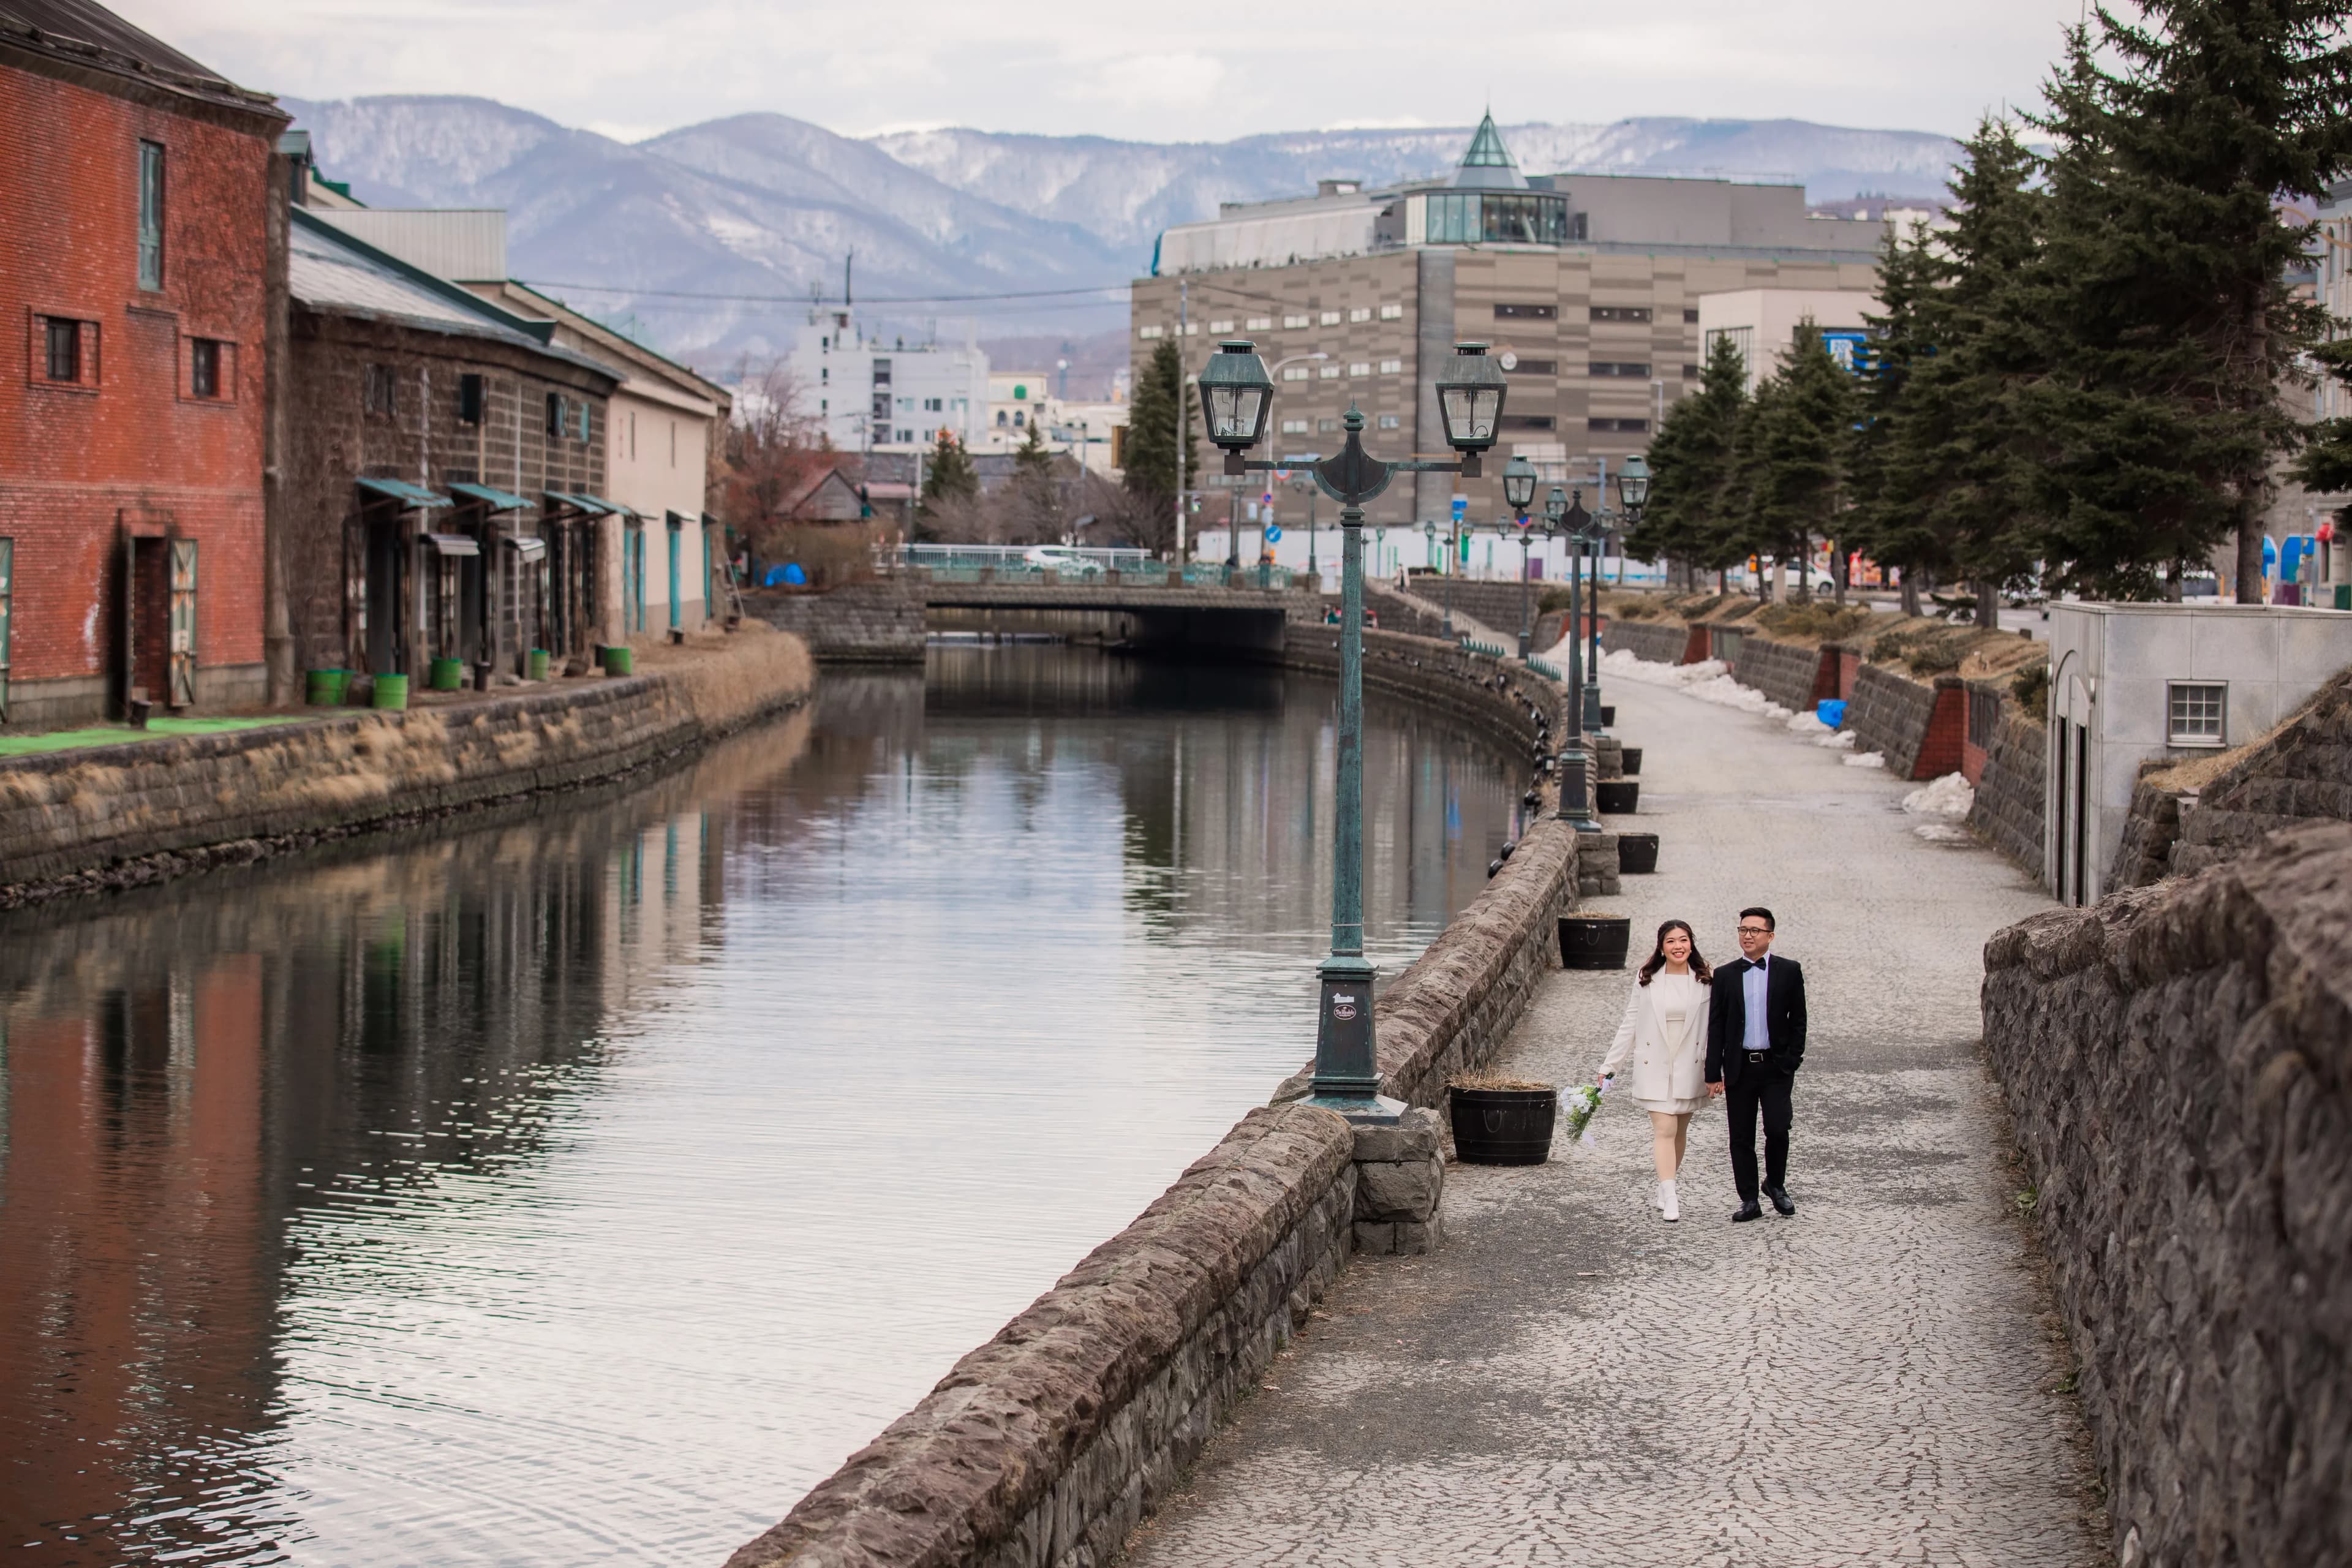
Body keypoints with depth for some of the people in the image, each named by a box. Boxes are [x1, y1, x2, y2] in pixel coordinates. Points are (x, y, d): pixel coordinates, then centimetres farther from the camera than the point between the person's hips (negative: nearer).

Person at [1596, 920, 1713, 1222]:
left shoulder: (1705, 982, 2)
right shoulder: (1647, 981, 1)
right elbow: (1630, 1026, 5)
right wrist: (1609, 1066, 4)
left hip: (1690, 1068, 1)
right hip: (1655, 1067, -1)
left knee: (1679, 1131, 9)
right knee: (1664, 1130, -10)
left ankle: (1666, 1190, 25)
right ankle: (1670, 1199, -15)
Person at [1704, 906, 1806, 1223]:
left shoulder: (1789, 971, 3)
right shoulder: (1725, 975, 6)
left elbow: (1798, 1020, 4)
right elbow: (1715, 1027, 7)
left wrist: (1792, 1062, -5)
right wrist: (1713, 1074, 2)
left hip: (1775, 1066, -2)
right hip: (1739, 1067, 2)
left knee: (1777, 1129, -12)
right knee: (1741, 1137, 3)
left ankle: (1776, 1185, 14)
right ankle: (1749, 1201, 12)